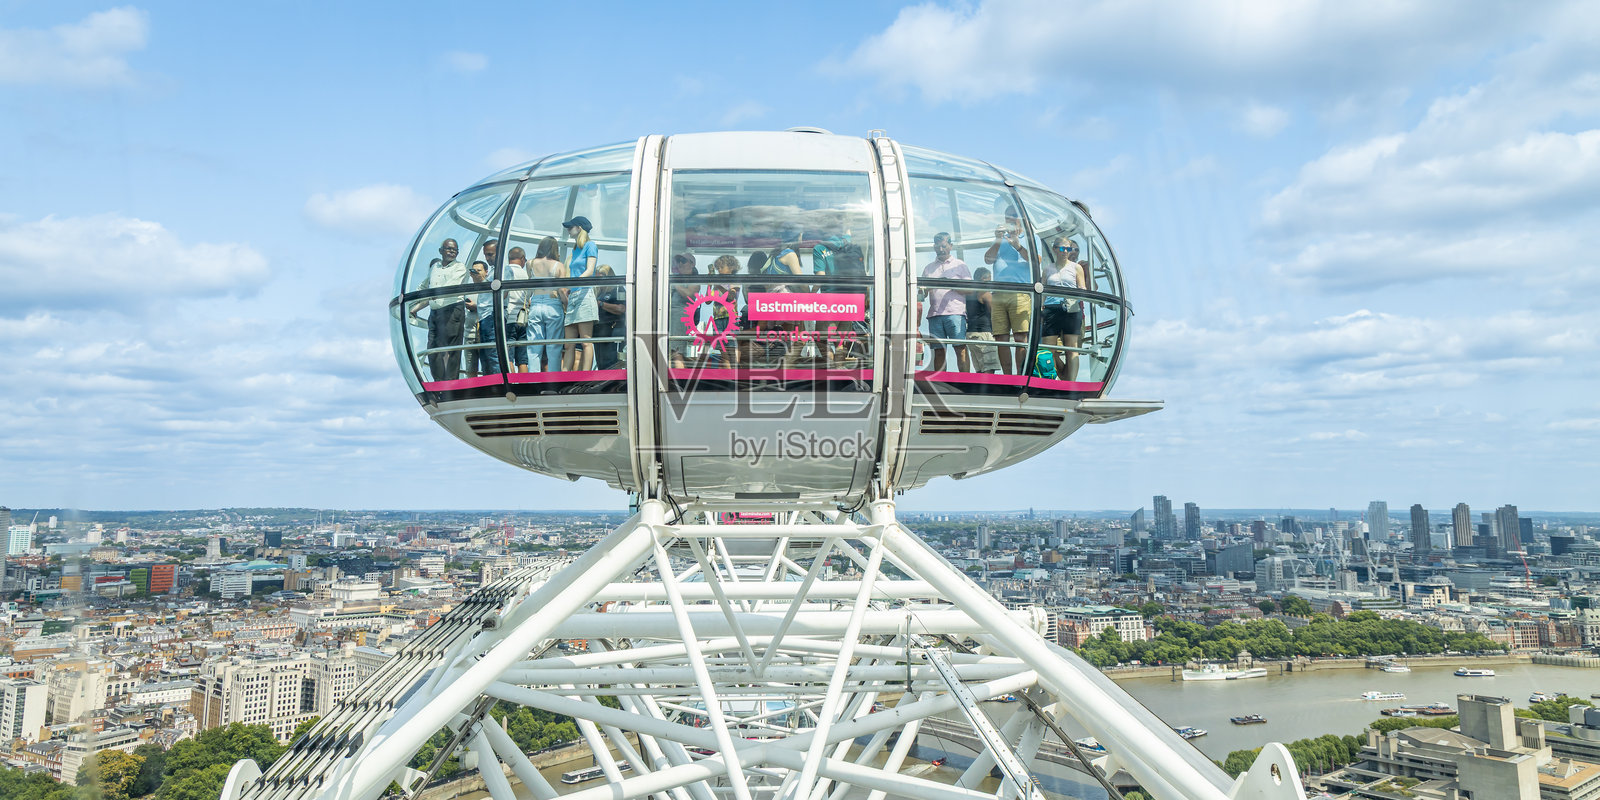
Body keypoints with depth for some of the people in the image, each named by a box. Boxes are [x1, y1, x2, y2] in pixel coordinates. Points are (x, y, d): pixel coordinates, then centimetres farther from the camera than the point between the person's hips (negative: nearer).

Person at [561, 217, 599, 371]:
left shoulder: (590, 246, 3)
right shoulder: (575, 250, 26)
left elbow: (590, 271, -10)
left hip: (584, 294, -8)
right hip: (572, 297, 8)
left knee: (585, 342, -12)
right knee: (569, 345, 1)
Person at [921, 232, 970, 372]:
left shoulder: (959, 265, 14)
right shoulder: (928, 268, 22)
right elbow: (923, 293, 15)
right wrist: (923, 291, -9)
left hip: (955, 312, -3)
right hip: (934, 313, 3)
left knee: (960, 348, -13)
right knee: (939, 351, -2)